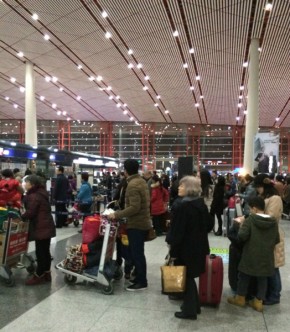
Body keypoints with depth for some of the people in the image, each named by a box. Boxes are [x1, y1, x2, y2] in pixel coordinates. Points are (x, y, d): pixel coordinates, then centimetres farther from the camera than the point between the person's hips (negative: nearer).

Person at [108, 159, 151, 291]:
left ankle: (141, 282, 9)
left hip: (136, 224, -10)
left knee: (136, 253, -1)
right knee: (136, 252, 18)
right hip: (143, 222, 10)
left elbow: (134, 207, -28)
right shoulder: (141, 181, 10)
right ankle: (139, 277, 28)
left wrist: (117, 214, -24)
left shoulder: (132, 185, -20)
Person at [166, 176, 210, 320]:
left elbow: (177, 230, -20)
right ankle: (194, 305, 32)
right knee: (190, 276, 21)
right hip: (198, 246, 8)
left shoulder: (181, 205, -20)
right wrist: (203, 246, 18)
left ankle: (189, 310, 17)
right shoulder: (201, 204, 4)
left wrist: (173, 251, -14)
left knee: (185, 278, 6)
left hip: (185, 247, -8)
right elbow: (205, 226, 11)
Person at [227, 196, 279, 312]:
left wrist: (242, 224, -6)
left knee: (244, 277, 14)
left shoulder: (249, 220, -16)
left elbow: (241, 237, -21)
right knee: (262, 279, 15)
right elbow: (276, 240, 7)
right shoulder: (273, 222, -1)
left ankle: (240, 298, 26)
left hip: (251, 257, -4)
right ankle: (258, 301, 22)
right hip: (266, 258, 4)